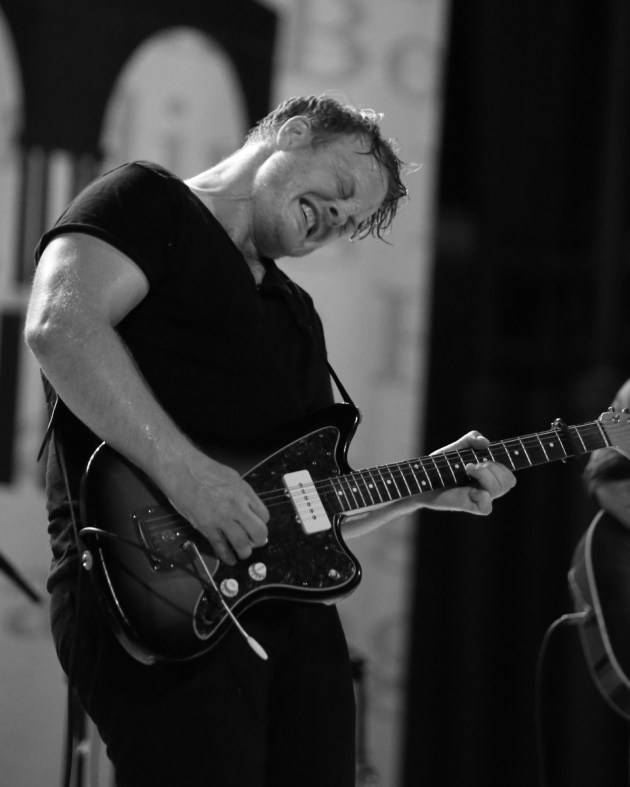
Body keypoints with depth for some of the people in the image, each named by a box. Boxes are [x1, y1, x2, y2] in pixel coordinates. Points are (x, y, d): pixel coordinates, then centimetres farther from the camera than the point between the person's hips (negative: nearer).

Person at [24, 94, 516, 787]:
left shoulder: (297, 315, 28)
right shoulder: (147, 203, 4)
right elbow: (59, 325, -16)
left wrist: (422, 488, 15)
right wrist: (181, 467, -22)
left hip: (293, 608, 8)